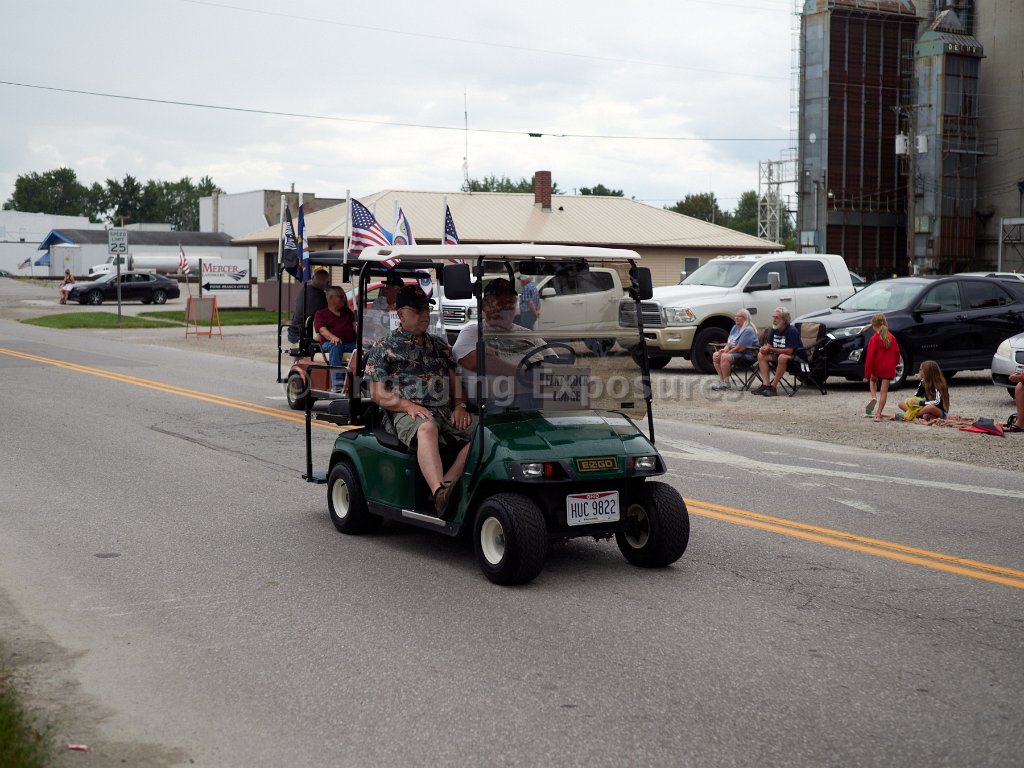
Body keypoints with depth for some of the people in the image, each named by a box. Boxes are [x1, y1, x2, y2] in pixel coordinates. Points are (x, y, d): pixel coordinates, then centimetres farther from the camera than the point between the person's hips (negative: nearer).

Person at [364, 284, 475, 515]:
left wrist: (459, 405, 4)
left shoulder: (439, 345, 26)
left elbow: (455, 378, 25)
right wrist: (408, 405, -14)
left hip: (445, 411, 5)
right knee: (427, 428, -41)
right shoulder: (384, 348, 10)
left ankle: (446, 485, -35)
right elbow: (379, 394, 3)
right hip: (405, 414, -5)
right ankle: (440, 492, -58)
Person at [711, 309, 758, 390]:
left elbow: (740, 348, -23)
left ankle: (725, 383, -25)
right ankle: (721, 380, -7)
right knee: (715, 355, -4)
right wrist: (725, 350, -8)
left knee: (724, 357, -31)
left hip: (746, 355, -10)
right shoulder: (735, 327, 14)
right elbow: (729, 343, 14)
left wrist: (726, 352, -16)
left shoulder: (748, 330, -17)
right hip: (733, 352, 10)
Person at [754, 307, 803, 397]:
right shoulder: (774, 330, 3)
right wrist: (765, 348, -17)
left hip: (795, 356, -9)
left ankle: (773, 387, -31)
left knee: (782, 357, -38)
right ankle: (765, 384, -15)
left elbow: (789, 351, -26)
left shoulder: (791, 331, -21)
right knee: (761, 355, -3)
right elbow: (768, 345, 9)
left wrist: (771, 349, -25)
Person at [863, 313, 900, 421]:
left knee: (872, 380, 29)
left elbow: (870, 357, -12)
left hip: (877, 367, -3)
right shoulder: (891, 337, 2)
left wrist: (867, 373, -9)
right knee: (884, 391, 4)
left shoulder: (874, 339, -11)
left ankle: (873, 397, 2)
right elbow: (896, 352, 8)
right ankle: (879, 414, 3)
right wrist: (894, 364, 24)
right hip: (888, 368, 3)